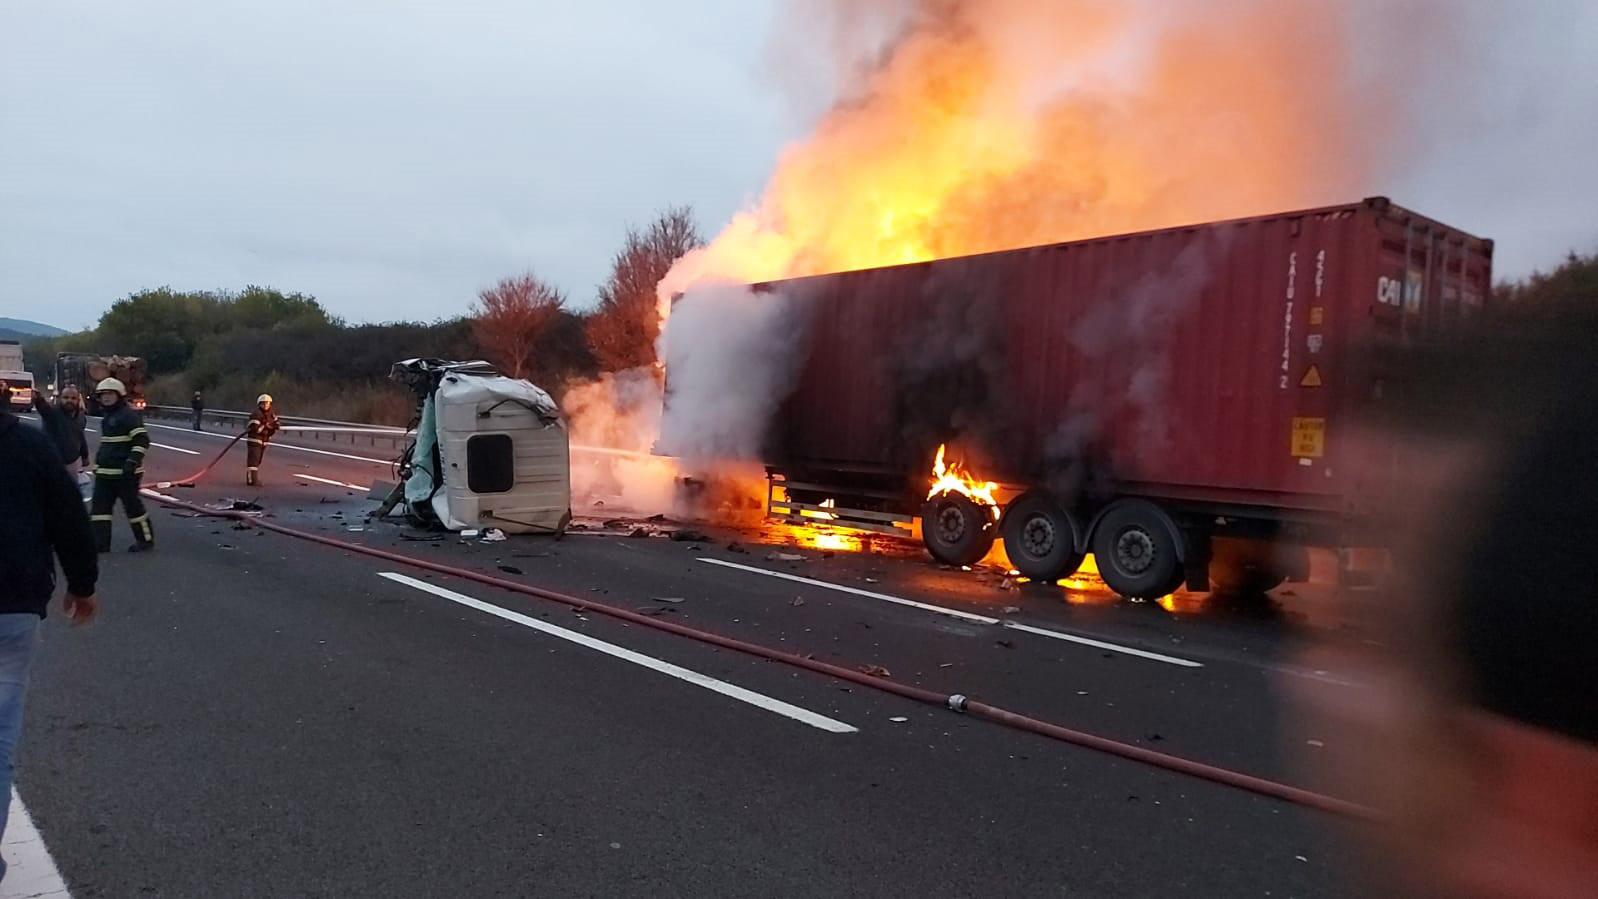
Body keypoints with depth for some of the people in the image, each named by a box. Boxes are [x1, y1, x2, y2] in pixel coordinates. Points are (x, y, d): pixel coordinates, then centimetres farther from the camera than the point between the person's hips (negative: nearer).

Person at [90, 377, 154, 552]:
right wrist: (99, 463, 30)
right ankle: (100, 543, 6)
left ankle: (146, 540, 11)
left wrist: (133, 461, -29)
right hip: (105, 472, 9)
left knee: (133, 506, -1)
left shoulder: (129, 414, -13)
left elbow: (142, 440, -21)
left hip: (125, 472, -9)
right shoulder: (107, 416, 18)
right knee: (99, 505, 4)